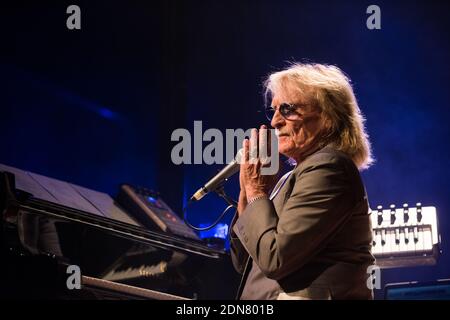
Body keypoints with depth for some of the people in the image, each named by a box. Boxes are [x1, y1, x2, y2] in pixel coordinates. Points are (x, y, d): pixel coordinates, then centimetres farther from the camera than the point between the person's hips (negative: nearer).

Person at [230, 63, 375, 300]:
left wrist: (257, 192, -6)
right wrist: (247, 192, 5)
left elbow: (274, 259, -19)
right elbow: (243, 263, 16)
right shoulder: (292, 178, 16)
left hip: (308, 296, -9)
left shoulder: (328, 167, -11)